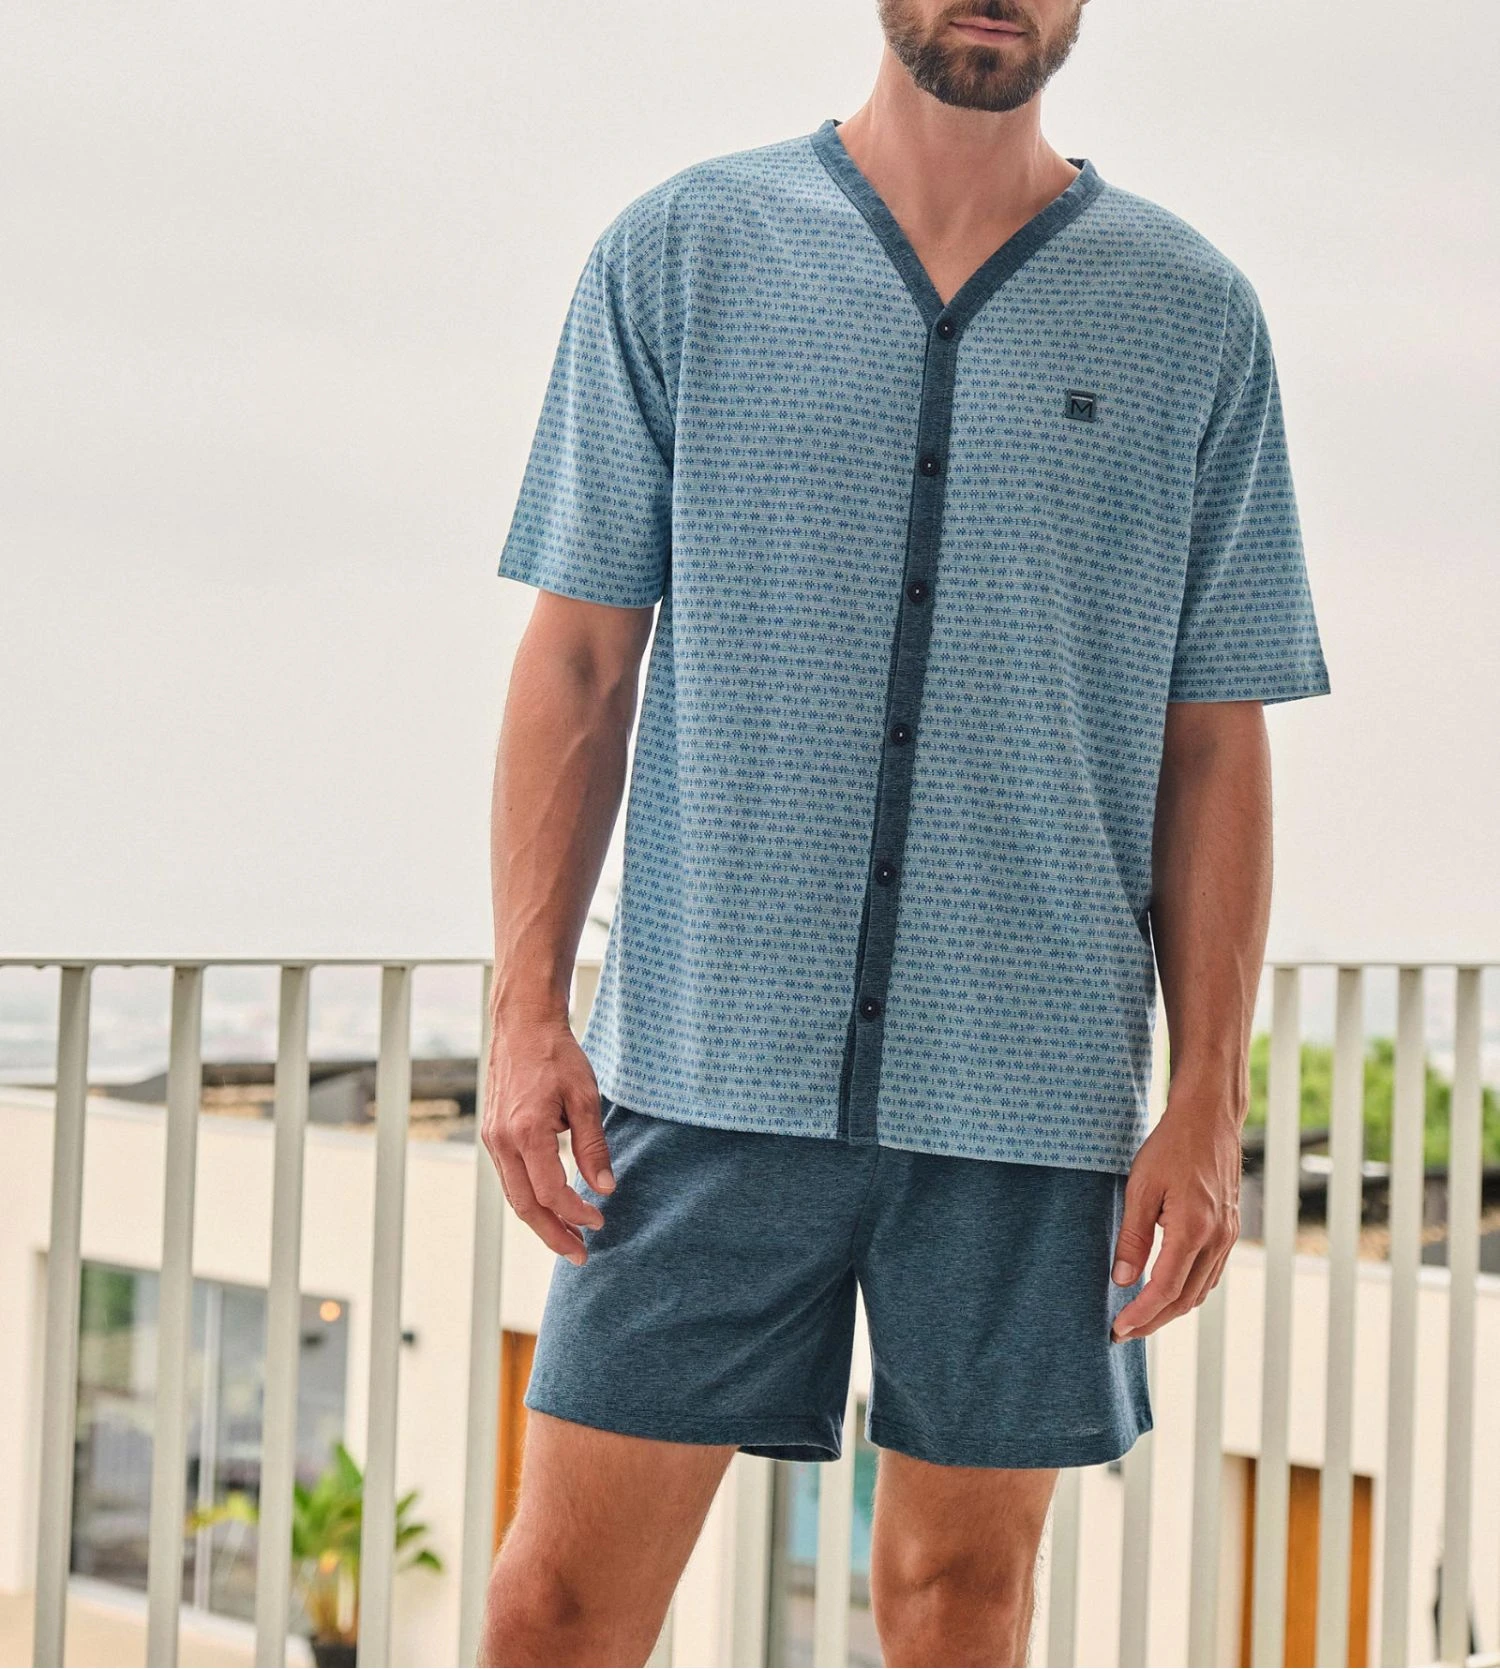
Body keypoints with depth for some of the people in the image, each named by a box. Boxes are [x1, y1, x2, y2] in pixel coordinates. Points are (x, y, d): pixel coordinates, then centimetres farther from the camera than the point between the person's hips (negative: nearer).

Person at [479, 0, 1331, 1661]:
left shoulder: (1192, 317, 6)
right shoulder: (678, 255, 5)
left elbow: (1213, 747, 7)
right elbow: (576, 664, 6)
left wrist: (1209, 1101, 0)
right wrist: (525, 1009, -3)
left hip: (1030, 1088, 1)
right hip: (709, 1068, 0)